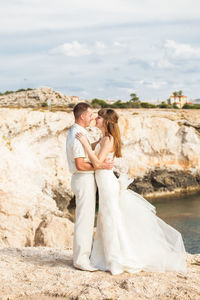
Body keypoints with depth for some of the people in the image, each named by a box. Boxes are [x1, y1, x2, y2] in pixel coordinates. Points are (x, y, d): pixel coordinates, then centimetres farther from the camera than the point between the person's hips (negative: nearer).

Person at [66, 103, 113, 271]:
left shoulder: (75, 132, 13)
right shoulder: (78, 136, -20)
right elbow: (80, 165, -25)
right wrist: (102, 166, -22)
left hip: (84, 180, 11)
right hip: (84, 181, -11)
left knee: (87, 219, 17)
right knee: (84, 220, -5)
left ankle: (84, 255, 25)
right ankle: (80, 259, 1)